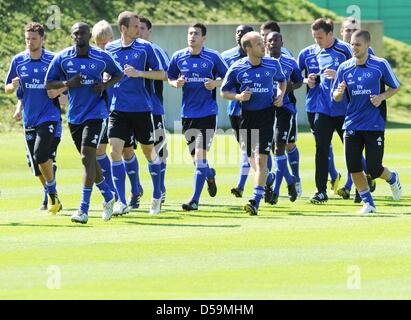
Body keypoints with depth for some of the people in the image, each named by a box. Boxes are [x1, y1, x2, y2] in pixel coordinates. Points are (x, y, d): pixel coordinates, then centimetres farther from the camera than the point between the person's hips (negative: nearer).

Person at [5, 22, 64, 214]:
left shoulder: (53, 60, -4)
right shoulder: (18, 61, 3)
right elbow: (7, 89, 11)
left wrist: (58, 90, -15)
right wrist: (13, 86, -12)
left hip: (49, 117, -4)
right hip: (29, 119, 4)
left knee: (41, 154, -22)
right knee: (36, 165, 6)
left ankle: (52, 193, -2)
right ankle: (50, 197, 28)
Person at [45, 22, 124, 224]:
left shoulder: (102, 58, -5)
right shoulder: (62, 58, -2)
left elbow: (118, 74, 11)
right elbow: (48, 84, 3)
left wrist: (105, 86, -9)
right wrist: (68, 83, -15)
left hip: (95, 114, -4)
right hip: (74, 116, 4)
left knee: (87, 158, -16)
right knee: (89, 160, 13)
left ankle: (84, 209, -18)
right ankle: (108, 197, 36)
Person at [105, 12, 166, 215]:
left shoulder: (145, 47, -2)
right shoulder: (110, 49, 5)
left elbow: (162, 74, -1)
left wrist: (139, 73, -13)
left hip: (141, 108, -1)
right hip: (118, 108, 1)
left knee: (149, 151, 10)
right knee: (115, 151, -12)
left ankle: (157, 197, 28)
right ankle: (122, 202, -8)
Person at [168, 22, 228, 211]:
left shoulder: (213, 57, -3)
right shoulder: (178, 57, 3)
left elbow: (226, 77, 7)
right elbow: (170, 78, 14)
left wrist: (215, 83, -13)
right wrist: (176, 83, -8)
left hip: (207, 112, -3)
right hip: (188, 113, 3)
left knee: (200, 155, -11)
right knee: (194, 156, 9)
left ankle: (195, 200, -8)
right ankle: (210, 174, 44)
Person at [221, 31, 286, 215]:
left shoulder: (273, 64, -1)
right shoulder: (237, 68, -4)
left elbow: (282, 80, 20)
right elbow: (224, 92, 6)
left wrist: (281, 94, 1)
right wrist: (238, 96, -13)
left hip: (266, 115, -2)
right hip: (246, 115, 2)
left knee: (261, 159, -13)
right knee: (252, 157, 11)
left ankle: (256, 201, -16)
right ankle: (265, 181, 42)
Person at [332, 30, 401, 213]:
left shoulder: (380, 65, -5)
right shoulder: (344, 68, 3)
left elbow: (395, 87, 6)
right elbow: (336, 98, 8)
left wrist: (381, 97, -13)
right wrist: (339, 92, -15)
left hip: (375, 125, -3)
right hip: (352, 125, 3)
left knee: (374, 169, -5)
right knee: (354, 168, -3)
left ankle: (392, 178, 30)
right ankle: (368, 203, 14)